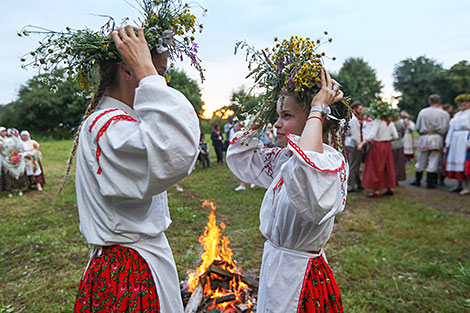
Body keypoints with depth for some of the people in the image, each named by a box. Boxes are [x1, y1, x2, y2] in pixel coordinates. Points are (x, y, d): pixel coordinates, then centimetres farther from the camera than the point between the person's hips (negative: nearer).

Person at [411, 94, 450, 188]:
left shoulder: (422, 112, 3)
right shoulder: (444, 113, -2)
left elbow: (418, 127, 5)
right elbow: (445, 128, -2)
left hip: (424, 137, 2)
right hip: (437, 138, -1)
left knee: (421, 161, 11)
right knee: (433, 160, 2)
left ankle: (417, 180, 20)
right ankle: (430, 182, 2)